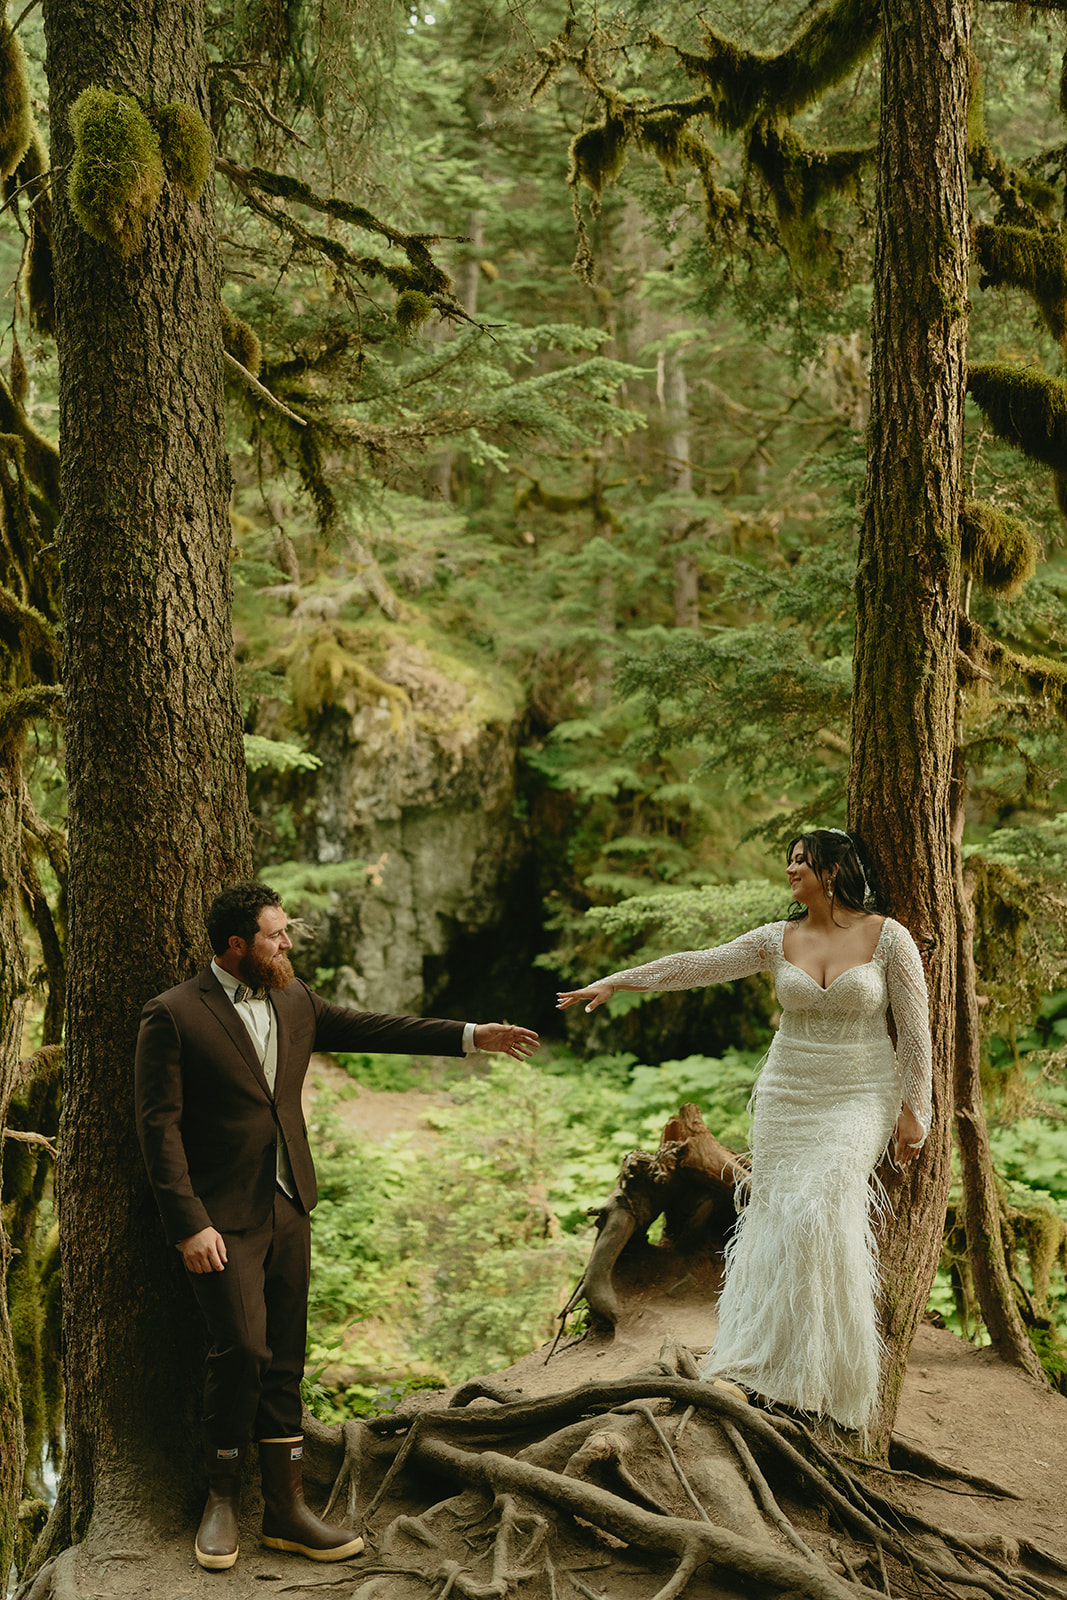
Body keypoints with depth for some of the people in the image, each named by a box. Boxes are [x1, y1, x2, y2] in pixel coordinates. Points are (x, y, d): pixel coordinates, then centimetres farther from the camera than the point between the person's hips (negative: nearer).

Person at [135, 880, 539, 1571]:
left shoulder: (294, 1000, 9)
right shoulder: (173, 1016, -11)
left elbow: (367, 1028, 15)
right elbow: (160, 1126, -12)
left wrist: (471, 1036, 10)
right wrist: (189, 1224, -17)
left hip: (288, 1209, 6)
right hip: (222, 1218, -6)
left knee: (284, 1359, 8)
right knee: (243, 1350, -13)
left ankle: (286, 1507, 16)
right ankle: (223, 1500, 8)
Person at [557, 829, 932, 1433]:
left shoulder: (888, 937, -5)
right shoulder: (777, 939, 3)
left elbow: (916, 1030, -3)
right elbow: (697, 964, -2)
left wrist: (911, 1111, -5)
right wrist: (617, 981, -9)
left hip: (860, 1099, -4)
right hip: (787, 1094, 4)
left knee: (818, 1212, -17)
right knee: (778, 1214, -2)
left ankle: (818, 1369, -6)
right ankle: (768, 1354, 8)